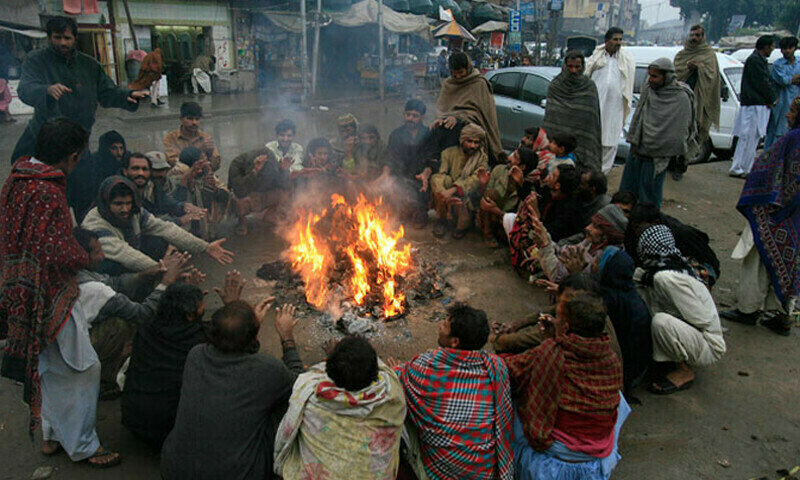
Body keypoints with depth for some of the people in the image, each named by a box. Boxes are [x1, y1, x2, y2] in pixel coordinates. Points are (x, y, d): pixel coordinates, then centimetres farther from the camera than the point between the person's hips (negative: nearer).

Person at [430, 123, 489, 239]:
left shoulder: (482, 158, -2)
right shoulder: (449, 153, 1)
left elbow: (476, 179, -21)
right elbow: (441, 174, -14)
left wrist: (452, 190, -38)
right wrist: (444, 192, -37)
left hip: (469, 196, -1)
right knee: (435, 178, -26)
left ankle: (463, 226, -6)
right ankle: (441, 220, -11)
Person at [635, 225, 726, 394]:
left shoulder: (666, 278, -27)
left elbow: (702, 321, -25)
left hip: (709, 348, -8)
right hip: (691, 334, 9)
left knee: (661, 322, -36)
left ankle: (684, 372, -9)